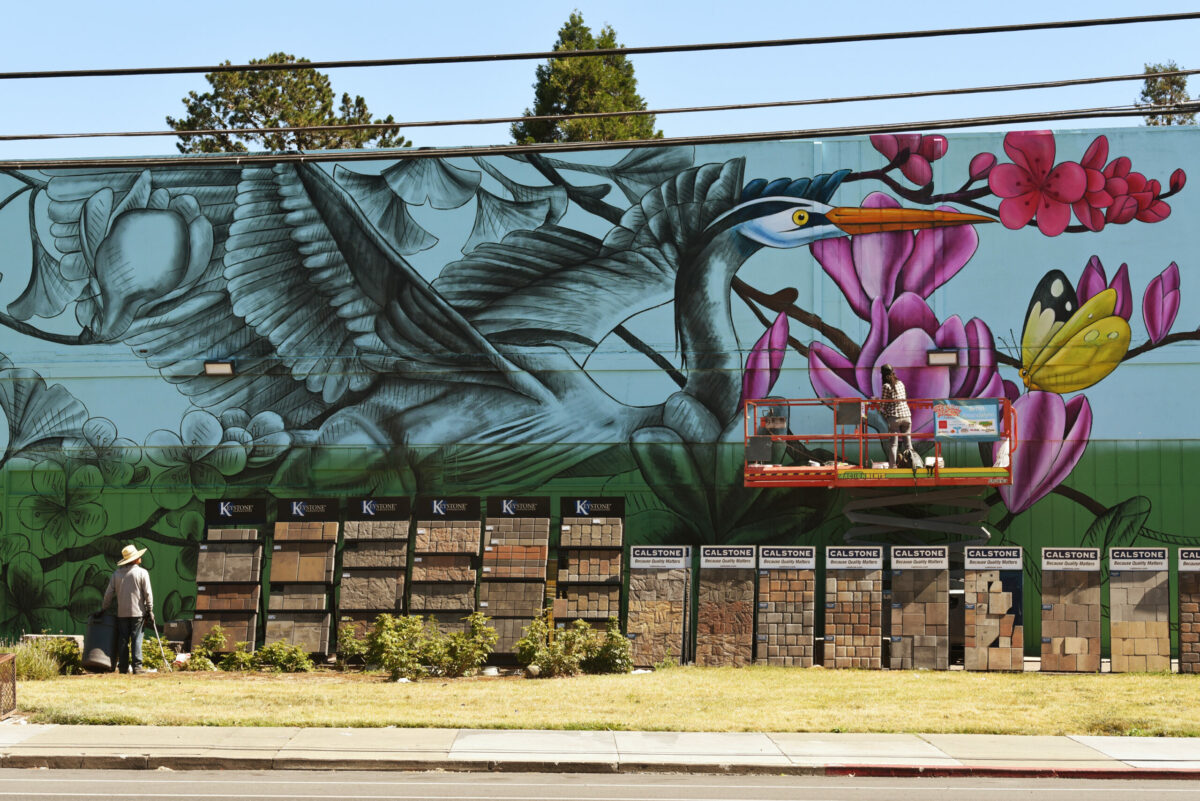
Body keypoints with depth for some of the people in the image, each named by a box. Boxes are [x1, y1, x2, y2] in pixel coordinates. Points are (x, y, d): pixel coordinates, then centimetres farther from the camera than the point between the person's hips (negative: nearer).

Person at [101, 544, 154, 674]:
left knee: (123, 640, 6)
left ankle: (123, 667, 5)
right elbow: (148, 593, -6)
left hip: (121, 613, 3)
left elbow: (109, 593, 8)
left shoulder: (117, 573, 6)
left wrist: (103, 608, 19)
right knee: (136, 639, -2)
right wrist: (150, 610, 0)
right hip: (138, 612, -3)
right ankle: (137, 666, -7)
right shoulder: (142, 572, -4)